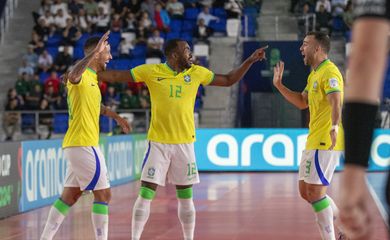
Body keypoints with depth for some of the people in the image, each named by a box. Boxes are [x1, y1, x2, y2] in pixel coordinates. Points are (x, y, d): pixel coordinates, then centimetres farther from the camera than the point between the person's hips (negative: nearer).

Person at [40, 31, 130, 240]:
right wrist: (94, 52, -49)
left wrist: (114, 115, 38)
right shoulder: (82, 75, -12)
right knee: (103, 194, -6)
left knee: (70, 196, 12)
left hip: (79, 145, 10)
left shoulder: (92, 78, 17)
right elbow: (72, 77, -40)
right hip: (83, 143, -10)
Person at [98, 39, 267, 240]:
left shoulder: (196, 72, 4)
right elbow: (117, 76, 0)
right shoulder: (151, 71, -5)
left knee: (186, 197, 9)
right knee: (146, 194, -6)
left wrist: (250, 61, 9)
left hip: (185, 143, 3)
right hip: (158, 142, -3)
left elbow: (228, 80, 15)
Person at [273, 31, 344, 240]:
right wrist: (279, 85, 21)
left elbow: (335, 103, -29)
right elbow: (302, 102, 27)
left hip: (325, 143, -10)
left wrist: (334, 127, -45)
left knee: (314, 191, -10)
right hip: (314, 142, 10)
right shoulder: (314, 74, 18)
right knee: (306, 191, 13)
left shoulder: (329, 72, -14)